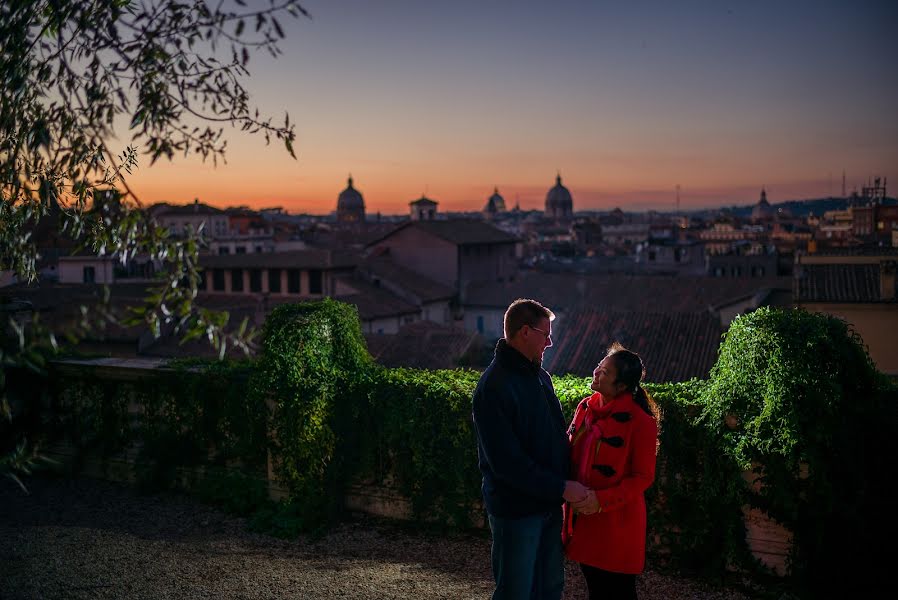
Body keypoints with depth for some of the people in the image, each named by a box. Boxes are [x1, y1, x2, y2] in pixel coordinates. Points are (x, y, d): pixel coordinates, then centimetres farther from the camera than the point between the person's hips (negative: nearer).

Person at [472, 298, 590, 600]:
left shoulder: (540, 376, 7)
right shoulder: (494, 388, -21)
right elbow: (506, 462, -24)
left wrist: (567, 479, 4)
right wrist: (561, 487, -21)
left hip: (548, 502, 8)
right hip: (515, 509, -8)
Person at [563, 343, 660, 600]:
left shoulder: (640, 421, -15)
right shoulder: (586, 407, 4)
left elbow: (643, 478, -13)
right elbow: (572, 452, 13)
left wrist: (601, 500, -21)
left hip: (617, 520, -6)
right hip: (582, 517, 6)